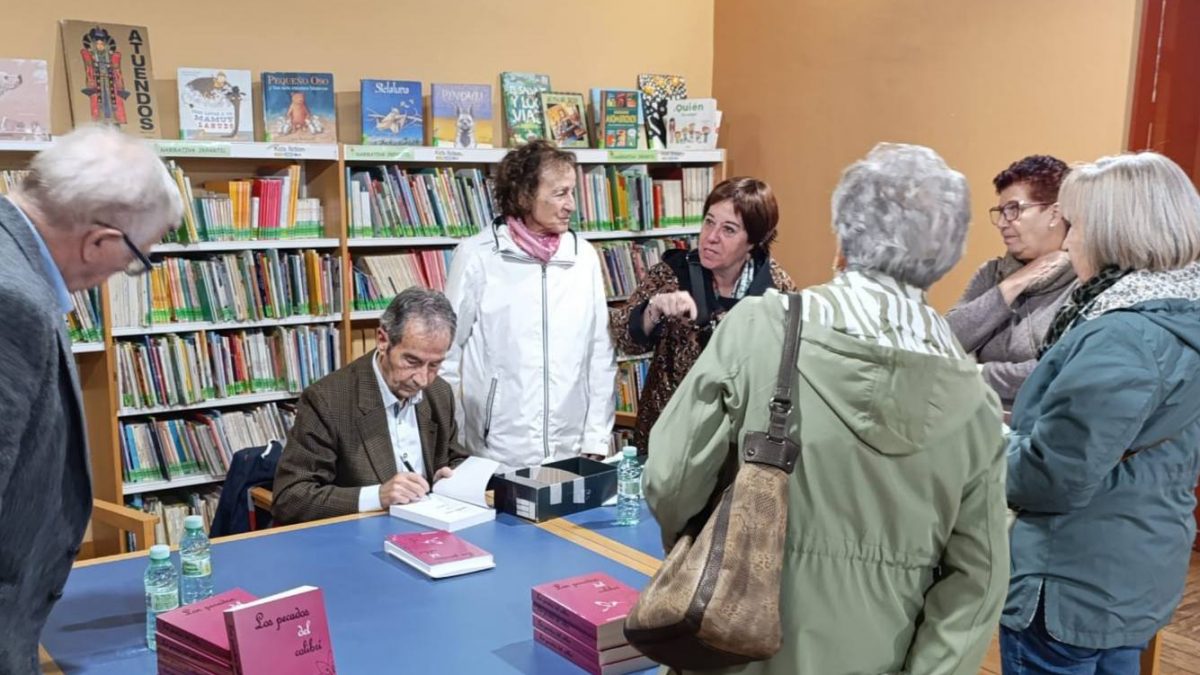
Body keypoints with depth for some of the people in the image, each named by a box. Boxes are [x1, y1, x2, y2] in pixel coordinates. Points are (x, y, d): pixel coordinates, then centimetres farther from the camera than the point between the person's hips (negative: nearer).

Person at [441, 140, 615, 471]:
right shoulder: (476, 256, -6)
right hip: (495, 455, -3)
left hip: (570, 453, 3)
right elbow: (447, 353, -1)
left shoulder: (584, 255, 3)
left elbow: (601, 354, 5)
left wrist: (597, 441, 1)